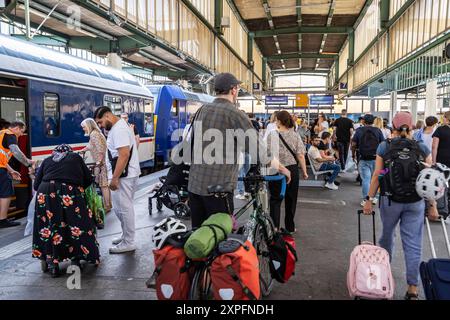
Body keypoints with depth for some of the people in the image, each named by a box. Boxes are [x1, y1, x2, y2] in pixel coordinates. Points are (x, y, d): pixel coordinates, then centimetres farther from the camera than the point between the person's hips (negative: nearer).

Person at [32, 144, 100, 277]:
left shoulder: (47, 160, 26)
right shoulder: (75, 157, 24)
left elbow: (36, 184, 19)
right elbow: (88, 179, 19)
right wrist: (79, 189, 35)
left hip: (45, 192, 2)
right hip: (70, 193, -2)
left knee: (48, 227, 13)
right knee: (76, 226, 12)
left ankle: (52, 263, 14)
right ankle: (76, 260, 15)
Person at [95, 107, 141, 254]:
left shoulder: (118, 129, -17)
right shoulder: (118, 127, 17)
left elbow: (124, 155, -25)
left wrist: (115, 178, -24)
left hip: (123, 176, -11)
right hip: (125, 174, 11)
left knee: (124, 208, -2)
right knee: (120, 207, 18)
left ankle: (128, 243, 7)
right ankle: (127, 236, 31)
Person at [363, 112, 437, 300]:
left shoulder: (384, 147, -3)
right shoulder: (422, 149, 1)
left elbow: (376, 176, -5)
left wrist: (369, 199, 1)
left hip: (390, 200, 0)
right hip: (416, 203, 0)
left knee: (387, 235, 21)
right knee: (413, 244, 4)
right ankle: (412, 288, 7)